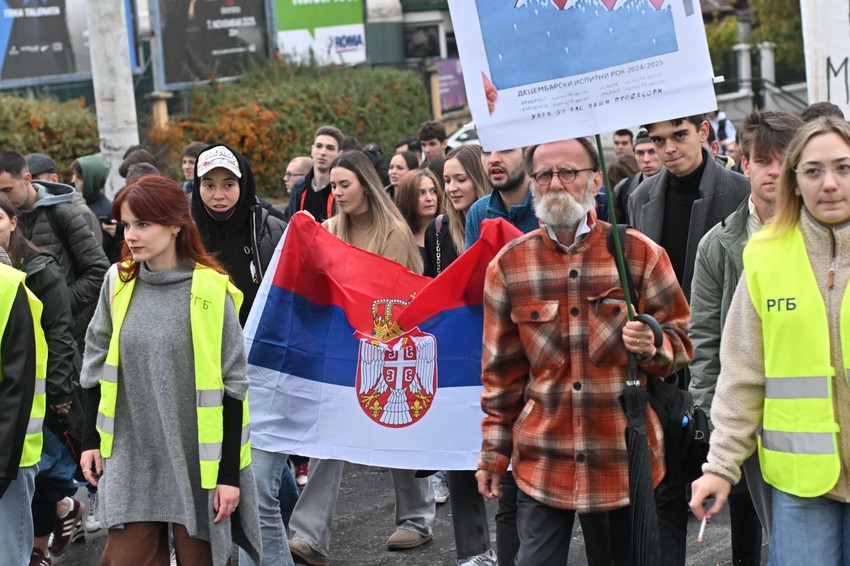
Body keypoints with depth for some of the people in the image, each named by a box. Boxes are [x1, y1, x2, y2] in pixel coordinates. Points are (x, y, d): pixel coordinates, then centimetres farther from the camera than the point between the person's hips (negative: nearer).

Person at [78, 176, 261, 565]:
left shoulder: (211, 291, -12)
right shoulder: (118, 283, 1)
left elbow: (232, 385, -8)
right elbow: (96, 365, 12)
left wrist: (230, 472, -9)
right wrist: (91, 440, 10)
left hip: (197, 460, -3)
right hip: (131, 458, 3)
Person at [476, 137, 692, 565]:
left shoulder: (641, 253, -4)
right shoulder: (508, 265, 2)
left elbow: (681, 341, 3)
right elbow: (502, 370, 8)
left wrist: (654, 346, -20)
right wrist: (494, 451, 8)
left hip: (626, 459, -1)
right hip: (542, 464, 1)